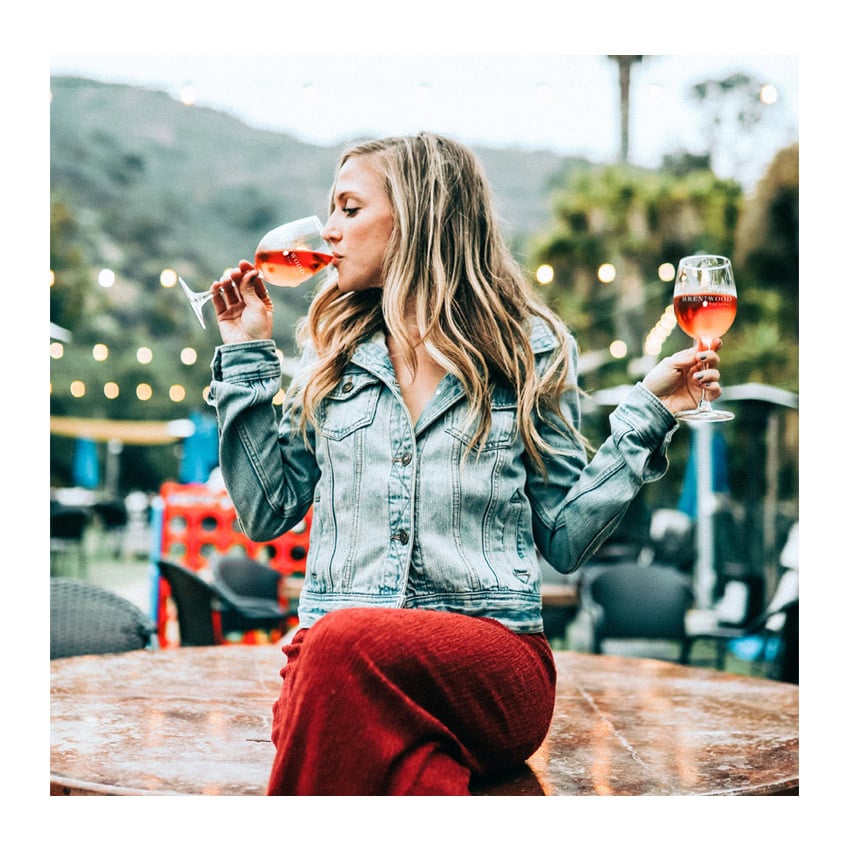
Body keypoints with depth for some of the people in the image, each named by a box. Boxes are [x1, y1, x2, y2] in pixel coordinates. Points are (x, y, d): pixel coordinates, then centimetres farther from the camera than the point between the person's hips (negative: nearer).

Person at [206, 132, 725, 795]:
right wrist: (246, 356, 12)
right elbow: (265, 512, 14)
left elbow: (565, 539, 8)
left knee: (345, 643, -35)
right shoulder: (334, 353, 17)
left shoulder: (530, 351, 9)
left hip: (492, 656, 0)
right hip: (332, 658, 1)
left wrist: (644, 414, -1)